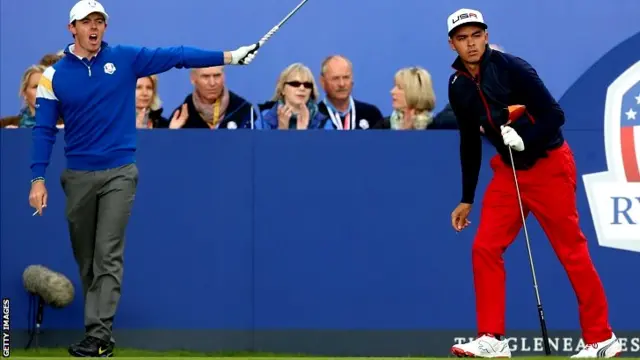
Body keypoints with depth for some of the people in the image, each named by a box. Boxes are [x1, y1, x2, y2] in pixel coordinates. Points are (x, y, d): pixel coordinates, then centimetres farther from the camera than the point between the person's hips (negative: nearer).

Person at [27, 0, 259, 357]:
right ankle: (98, 330, 18)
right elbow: (44, 131, 2)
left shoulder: (125, 59, 0)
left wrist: (228, 56, -8)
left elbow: (177, 56, -3)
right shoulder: (55, 75, 1)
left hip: (119, 173, -2)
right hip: (78, 176, 2)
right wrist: (38, 179, -5)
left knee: (108, 256, -10)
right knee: (86, 259, 8)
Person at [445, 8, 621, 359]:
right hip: (508, 171, 6)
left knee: (572, 252, -3)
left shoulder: (511, 68, -17)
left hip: (549, 167, -6)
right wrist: (467, 199, 17)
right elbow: (469, 142, 14)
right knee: (484, 248, -3)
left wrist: (524, 140, -32)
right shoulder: (458, 87, 3)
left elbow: (554, 115, -17)